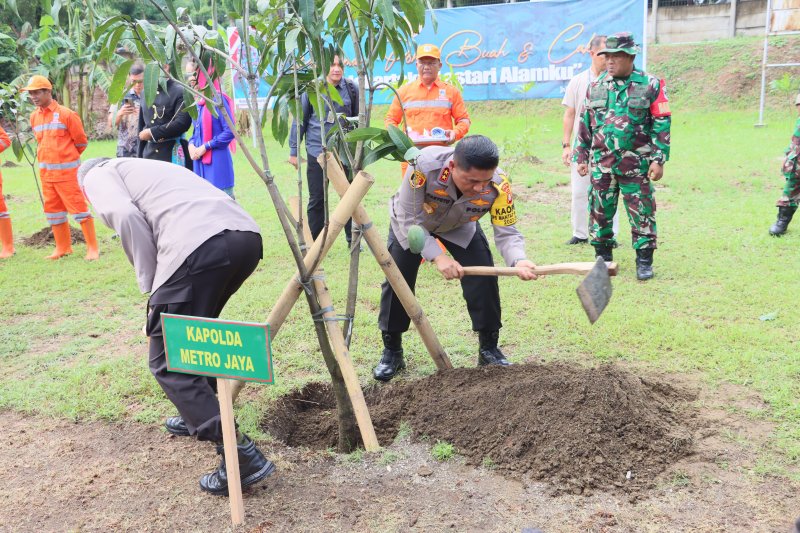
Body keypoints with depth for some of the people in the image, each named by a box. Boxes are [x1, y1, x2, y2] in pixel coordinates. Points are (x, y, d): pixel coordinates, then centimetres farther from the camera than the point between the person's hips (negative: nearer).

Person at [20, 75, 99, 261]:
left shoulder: (66, 114, -11)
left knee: (79, 207, -5)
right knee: (53, 210, 12)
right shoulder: (34, 117, 8)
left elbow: (81, 141, -4)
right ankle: (63, 248, 22)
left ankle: (92, 248, 0)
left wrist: (67, 157, 8)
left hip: (67, 171, -7)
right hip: (45, 172, 7)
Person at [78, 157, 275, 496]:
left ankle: (240, 455, -2)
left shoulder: (97, 176, 21)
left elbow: (127, 217, -2)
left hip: (200, 245, -8)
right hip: (247, 235, 8)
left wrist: (151, 287, 5)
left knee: (167, 361, 4)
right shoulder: (148, 167, 42)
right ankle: (199, 418, 44)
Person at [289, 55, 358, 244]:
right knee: (317, 200, 6)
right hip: (317, 150, -1)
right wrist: (294, 151, 4)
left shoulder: (351, 88, 3)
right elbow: (299, 120, 4)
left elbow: (358, 119, 14)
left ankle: (353, 240, 20)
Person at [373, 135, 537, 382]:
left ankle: (489, 349, 9)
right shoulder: (425, 164, -43)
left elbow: (506, 233, -30)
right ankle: (392, 352, 13)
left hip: (460, 226, 2)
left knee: (484, 278, -11)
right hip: (409, 222, -1)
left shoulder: (498, 184, -36)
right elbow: (409, 219, -34)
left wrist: (519, 261, -52)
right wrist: (437, 257, -44)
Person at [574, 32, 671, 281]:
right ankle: (603, 257, 22)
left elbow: (661, 125, -4)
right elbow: (585, 125, 13)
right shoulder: (596, 87, 8)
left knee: (641, 213, 2)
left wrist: (658, 160, -9)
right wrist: (581, 157, 11)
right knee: (600, 212, 8)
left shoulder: (650, 86, -3)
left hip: (636, 164, -3)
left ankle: (644, 261, 12)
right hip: (601, 164, 3)